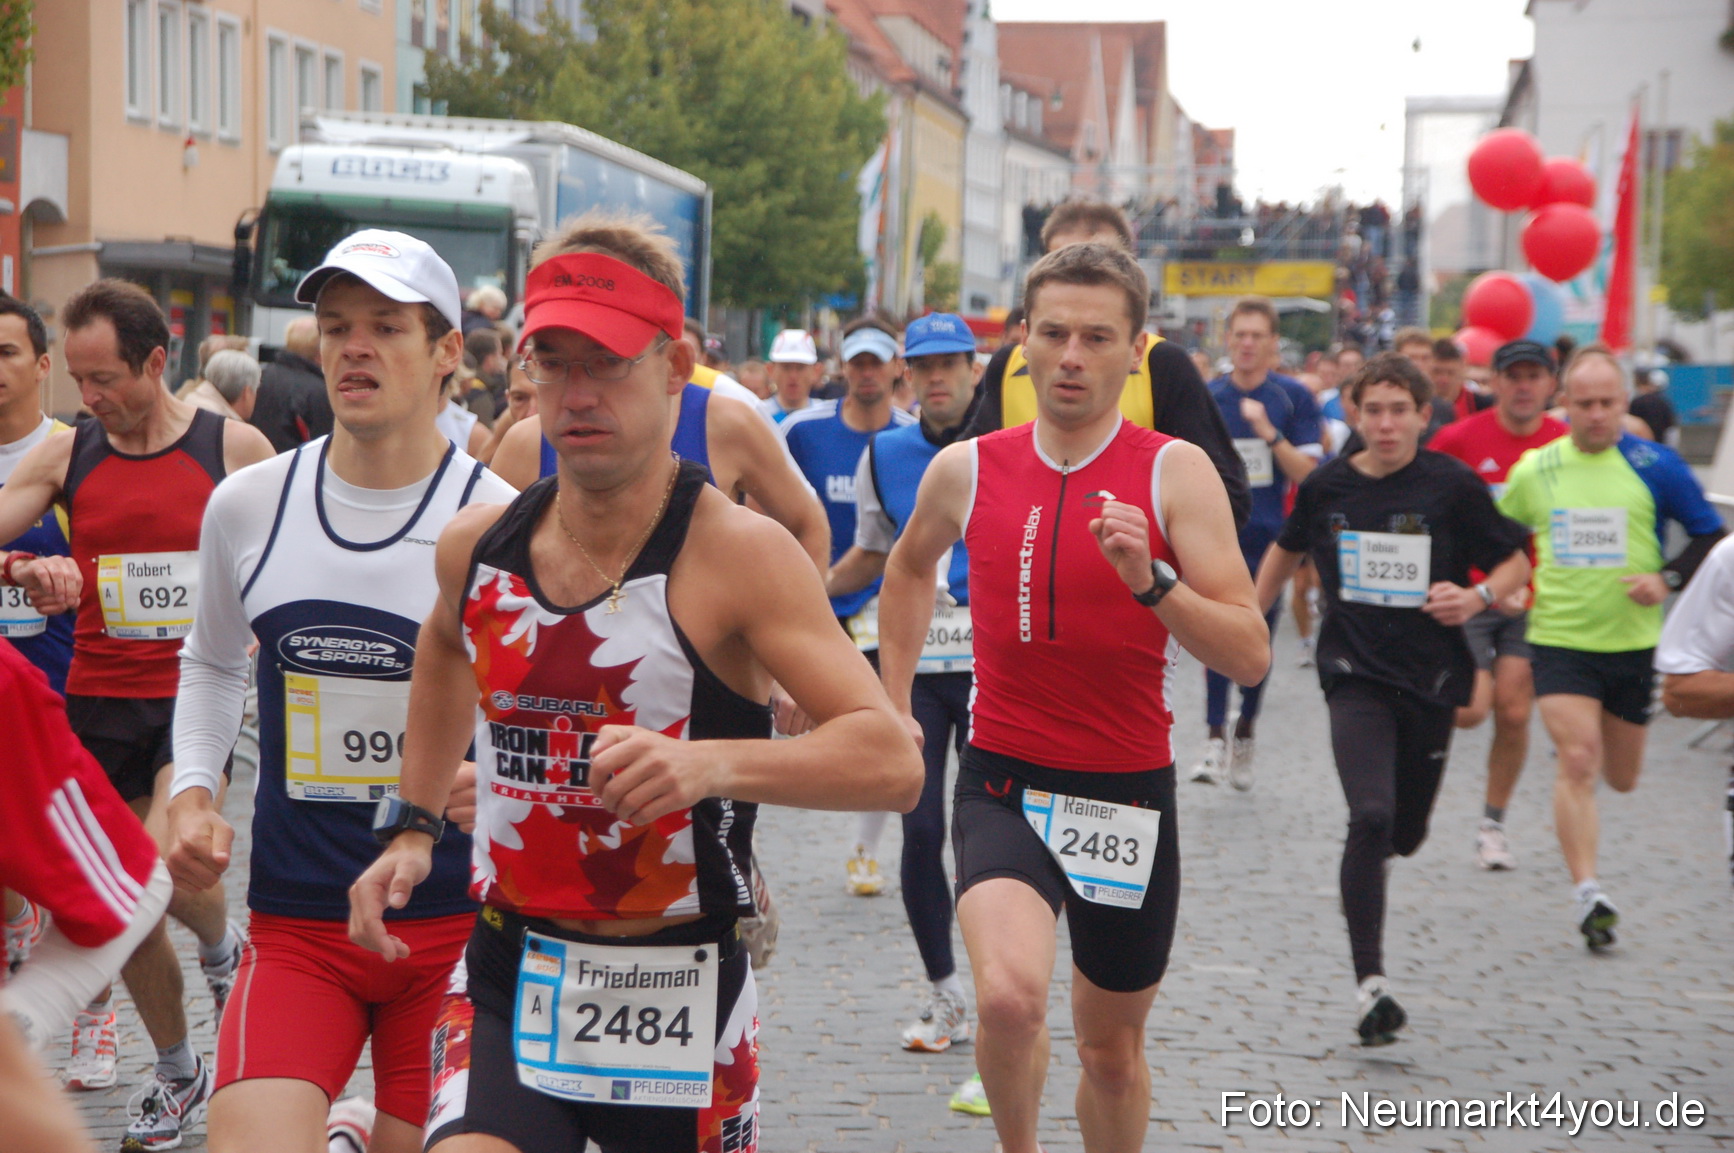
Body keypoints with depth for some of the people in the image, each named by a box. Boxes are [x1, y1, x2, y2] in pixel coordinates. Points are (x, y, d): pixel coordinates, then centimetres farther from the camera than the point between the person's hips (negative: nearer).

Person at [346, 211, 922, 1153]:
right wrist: (412, 827, 20)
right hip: (508, 980, 3)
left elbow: (893, 761, -21)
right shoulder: (477, 546, 3)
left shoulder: (735, 554, -13)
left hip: (680, 997, -2)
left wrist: (715, 763, -36)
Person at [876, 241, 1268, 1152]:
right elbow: (910, 566, 24)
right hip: (1003, 782, 0)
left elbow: (1250, 656, -13)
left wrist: (1151, 581, -28)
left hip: (1129, 794, 0)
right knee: (1010, 996, -25)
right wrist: (893, 704, 20)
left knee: (1112, 1051, 14)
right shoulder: (966, 470, 0)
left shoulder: (1175, 472, -7)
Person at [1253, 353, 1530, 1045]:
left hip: (1431, 677, 1)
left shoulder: (1454, 487, -6)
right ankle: (1369, 983, -17)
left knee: (1404, 834, 12)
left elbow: (1516, 563, 2)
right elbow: (1287, 551, 19)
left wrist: (1478, 596, -18)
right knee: (1371, 818, -20)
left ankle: (1371, 859, 52)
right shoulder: (1326, 487, 0)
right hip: (1355, 675, -1)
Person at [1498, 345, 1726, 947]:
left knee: (1621, 778, 13)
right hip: (1558, 641, -1)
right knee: (1577, 761, -17)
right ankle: (1588, 893, -15)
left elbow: (1710, 534, 3)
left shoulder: (1655, 465, -3)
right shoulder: (1533, 469, 1)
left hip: (1634, 643, 1)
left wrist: (1668, 579, -11)